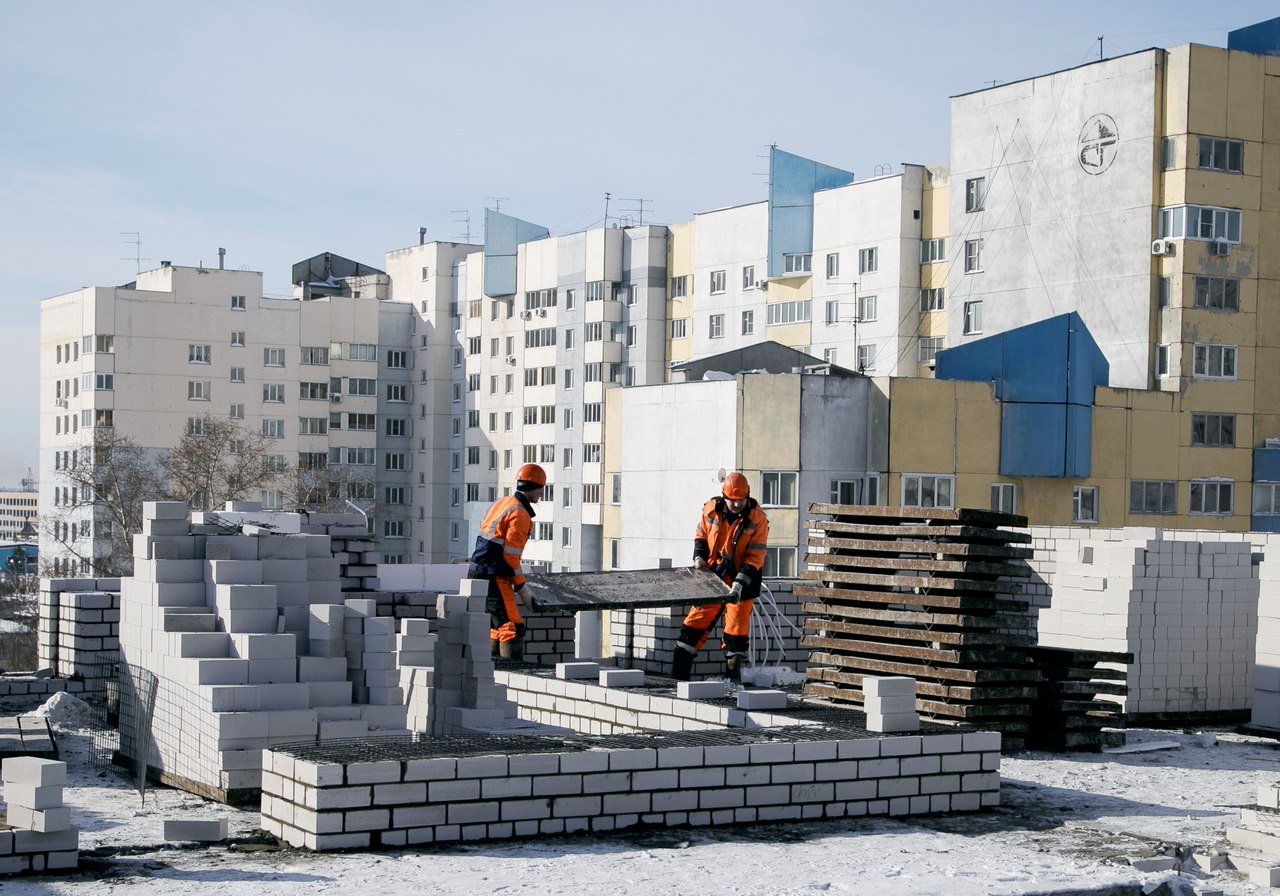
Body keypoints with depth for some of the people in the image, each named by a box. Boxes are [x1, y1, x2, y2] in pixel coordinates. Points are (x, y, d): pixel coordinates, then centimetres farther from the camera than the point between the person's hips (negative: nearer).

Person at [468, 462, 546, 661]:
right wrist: (521, 584, -5)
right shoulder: (520, 514, -11)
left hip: (477, 571, 10)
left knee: (498, 626, 19)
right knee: (512, 627, -11)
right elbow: (511, 554, -15)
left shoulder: (501, 503, 17)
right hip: (494, 577, -10)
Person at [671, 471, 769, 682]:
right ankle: (678, 676, 7)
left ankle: (733, 679, 12)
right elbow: (700, 535, 15)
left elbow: (755, 558, -14)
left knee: (737, 630, 1)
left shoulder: (757, 519, -12)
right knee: (695, 623, 2)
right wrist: (699, 557, -3)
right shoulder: (711, 509, -4)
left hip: (742, 580, -2)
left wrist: (739, 585, -24)